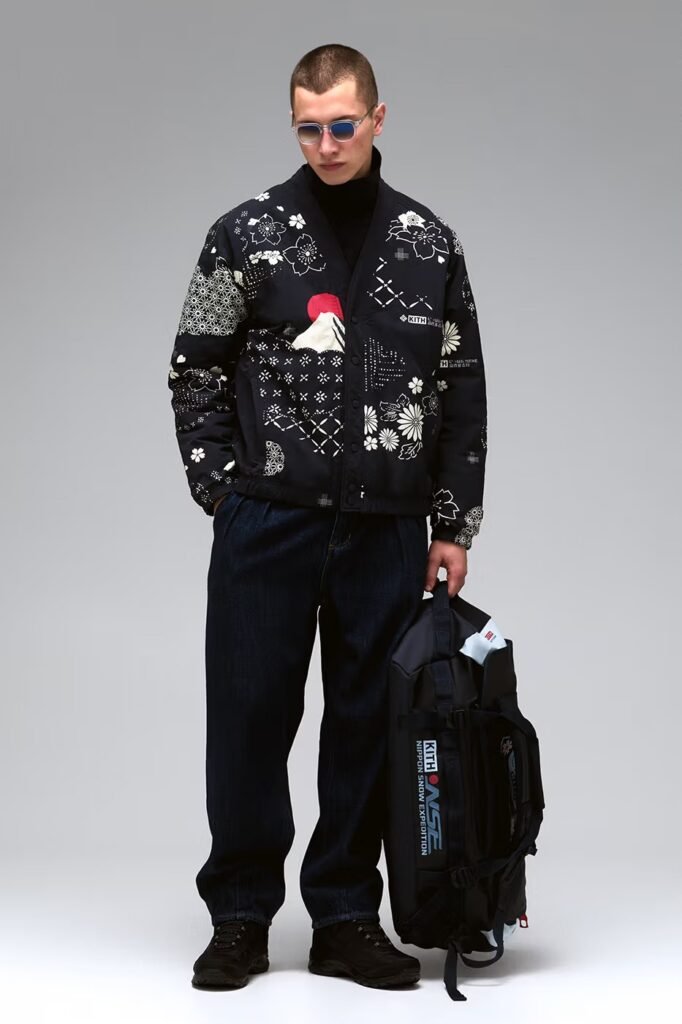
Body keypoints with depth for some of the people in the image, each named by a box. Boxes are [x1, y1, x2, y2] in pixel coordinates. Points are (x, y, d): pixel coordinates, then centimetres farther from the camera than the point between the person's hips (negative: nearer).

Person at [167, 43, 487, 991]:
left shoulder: (430, 246, 6)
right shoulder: (248, 234, 0)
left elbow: (462, 391, 9)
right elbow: (196, 368, 4)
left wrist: (453, 524, 5)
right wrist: (224, 488, -4)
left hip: (386, 530, 2)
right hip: (267, 523, -2)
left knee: (369, 722, 6)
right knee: (250, 715, 2)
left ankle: (346, 920, 17)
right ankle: (241, 918, 14)